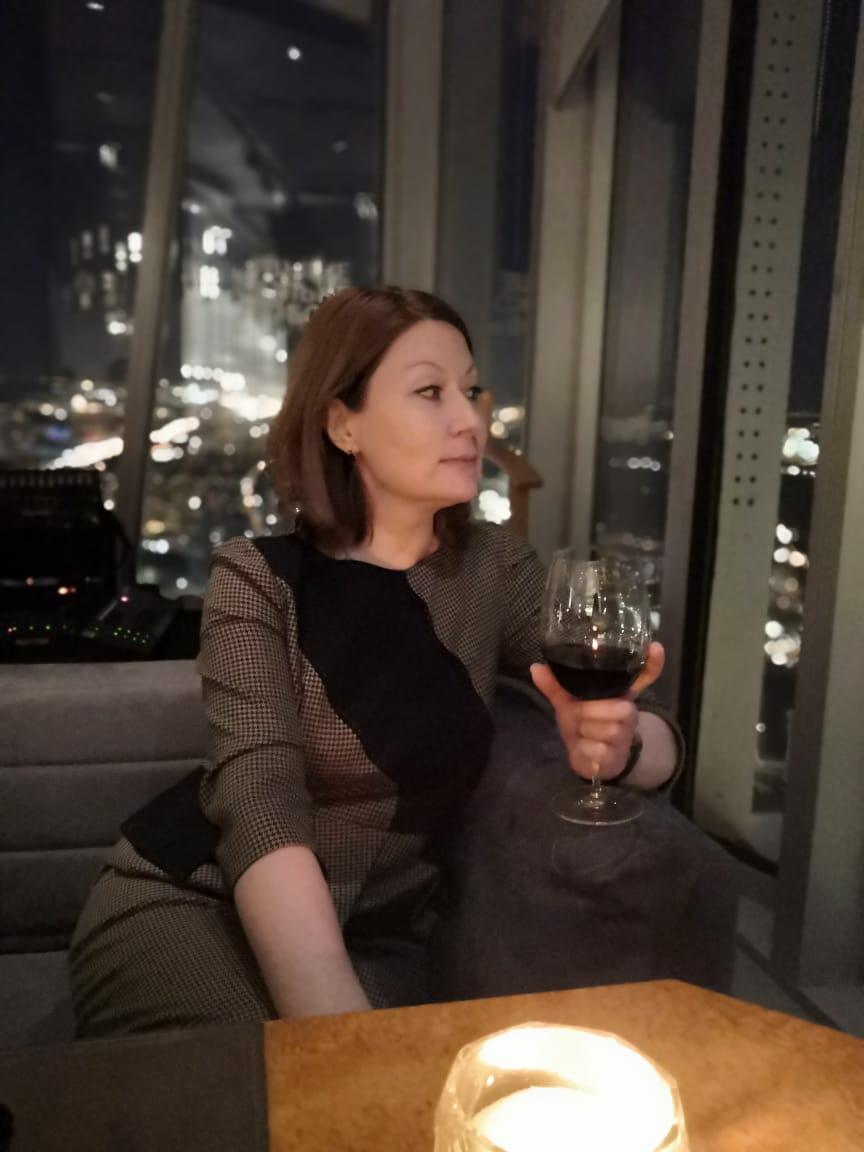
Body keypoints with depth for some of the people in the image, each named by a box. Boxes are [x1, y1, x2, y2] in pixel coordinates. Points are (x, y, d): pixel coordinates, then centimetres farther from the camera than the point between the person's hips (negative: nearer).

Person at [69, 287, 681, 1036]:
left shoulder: (496, 569, -2)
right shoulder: (261, 578, -11)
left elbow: (661, 746, -6)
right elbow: (261, 807, -23)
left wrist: (617, 743, -29)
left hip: (374, 937, 3)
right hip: (186, 906, -2)